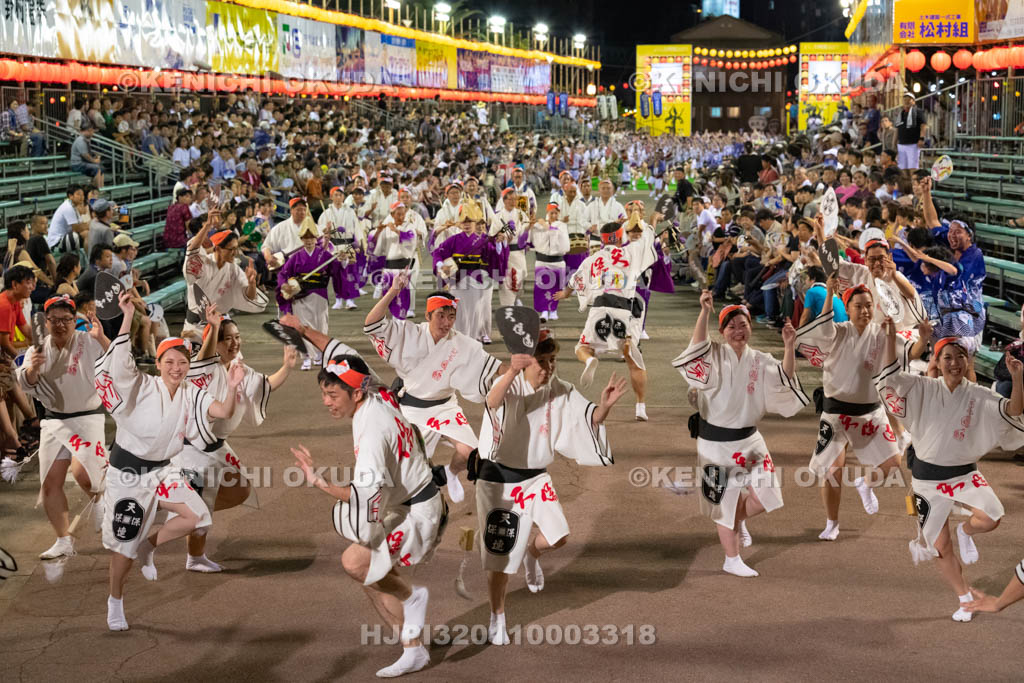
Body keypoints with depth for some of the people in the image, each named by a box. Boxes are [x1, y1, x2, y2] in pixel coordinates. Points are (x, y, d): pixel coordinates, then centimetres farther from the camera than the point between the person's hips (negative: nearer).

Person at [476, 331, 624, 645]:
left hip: (535, 477, 4)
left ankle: (532, 553, 24)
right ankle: (497, 619, 25)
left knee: (558, 536, -14)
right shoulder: (510, 384, -18)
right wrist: (513, 371, -61)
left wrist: (606, 404, -32)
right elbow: (493, 400, -41)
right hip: (498, 477, -4)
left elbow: (590, 417, -9)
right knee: (500, 553, 3)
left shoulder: (561, 391, -2)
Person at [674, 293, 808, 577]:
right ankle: (732, 561, 23)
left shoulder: (760, 361, 4)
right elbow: (697, 350, -29)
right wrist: (705, 312, -38)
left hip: (749, 441, 4)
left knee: (764, 495, -2)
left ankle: (738, 522, 32)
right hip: (716, 443, -4)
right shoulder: (714, 356, -8)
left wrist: (789, 346, -20)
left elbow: (785, 380, -8)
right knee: (725, 501, 6)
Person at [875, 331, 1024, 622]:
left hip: (965, 474, 0)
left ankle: (965, 532, 9)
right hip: (929, 478, 0)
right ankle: (965, 598, 28)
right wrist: (891, 339, -23)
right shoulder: (924, 389, -5)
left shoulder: (979, 396, -4)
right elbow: (890, 378, -14)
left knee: (990, 518, -28)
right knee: (941, 548, 4)